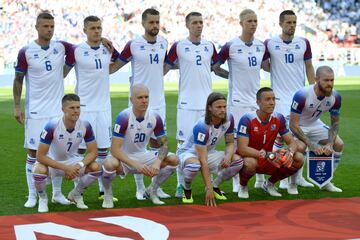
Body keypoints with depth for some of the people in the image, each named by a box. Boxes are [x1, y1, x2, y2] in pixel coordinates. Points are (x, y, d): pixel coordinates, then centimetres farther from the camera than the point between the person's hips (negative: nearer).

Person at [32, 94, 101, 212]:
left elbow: (93, 152, -11)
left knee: (96, 168, -21)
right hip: (51, 161, -4)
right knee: (39, 170, -37)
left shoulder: (85, 126, -18)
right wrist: (65, 168, -31)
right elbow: (40, 156, -26)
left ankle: (75, 194, 8)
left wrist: (79, 166, -30)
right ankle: (43, 198, -3)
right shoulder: (52, 126, -28)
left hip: (71, 160, 4)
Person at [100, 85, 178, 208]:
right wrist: (136, 165, -35)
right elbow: (115, 149, -26)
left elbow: (164, 144, -2)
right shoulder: (123, 117, -23)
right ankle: (107, 194, -5)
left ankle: (151, 191, 10)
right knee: (110, 164, -39)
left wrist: (157, 162, -23)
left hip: (142, 155, 5)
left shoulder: (155, 118, -10)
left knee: (173, 159, -14)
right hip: (123, 158, -5)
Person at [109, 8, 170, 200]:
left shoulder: (163, 43, 6)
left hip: (158, 101, 4)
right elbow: (115, 66, -2)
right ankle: (140, 188, 10)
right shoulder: (133, 45, -9)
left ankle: (156, 186, 15)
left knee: (157, 143, 7)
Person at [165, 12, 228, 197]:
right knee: (184, 143, -3)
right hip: (187, 103, -4)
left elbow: (217, 69, 20)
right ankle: (181, 185, 2)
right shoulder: (178, 46, -2)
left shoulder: (209, 46, 10)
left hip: (207, 102, 4)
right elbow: (164, 69, -1)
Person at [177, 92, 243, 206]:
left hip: (209, 153, 6)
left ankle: (215, 186, 8)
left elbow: (230, 142, 2)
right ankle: (187, 190, -8)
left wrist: (228, 156, -23)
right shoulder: (201, 126, -33)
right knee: (194, 164, -41)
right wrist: (208, 189, -38)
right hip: (188, 153, -6)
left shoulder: (228, 119, -14)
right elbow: (203, 161, -35)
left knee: (238, 161, -14)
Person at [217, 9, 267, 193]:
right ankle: (236, 183, 6)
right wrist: (233, 76, -4)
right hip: (238, 100, -5)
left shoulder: (261, 46, 7)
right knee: (237, 141, -3)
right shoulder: (231, 46, -10)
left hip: (257, 99, 5)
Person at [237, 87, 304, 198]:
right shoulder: (247, 119, -20)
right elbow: (242, 149, -27)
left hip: (268, 162, 5)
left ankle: (270, 184, 9)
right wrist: (267, 154, -36)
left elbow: (292, 142, -1)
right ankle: (243, 186, -5)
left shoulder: (279, 118, -4)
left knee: (299, 159, -13)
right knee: (250, 163, -41)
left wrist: (290, 152, -27)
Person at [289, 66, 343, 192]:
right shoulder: (302, 95, -35)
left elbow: (335, 123, -4)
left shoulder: (335, 97, -18)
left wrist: (330, 144, -21)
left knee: (338, 144, -5)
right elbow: (293, 125, -31)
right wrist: (312, 145, -35)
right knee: (300, 147, -32)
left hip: (314, 124, 6)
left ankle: (326, 181, 11)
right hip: (297, 125, -6)